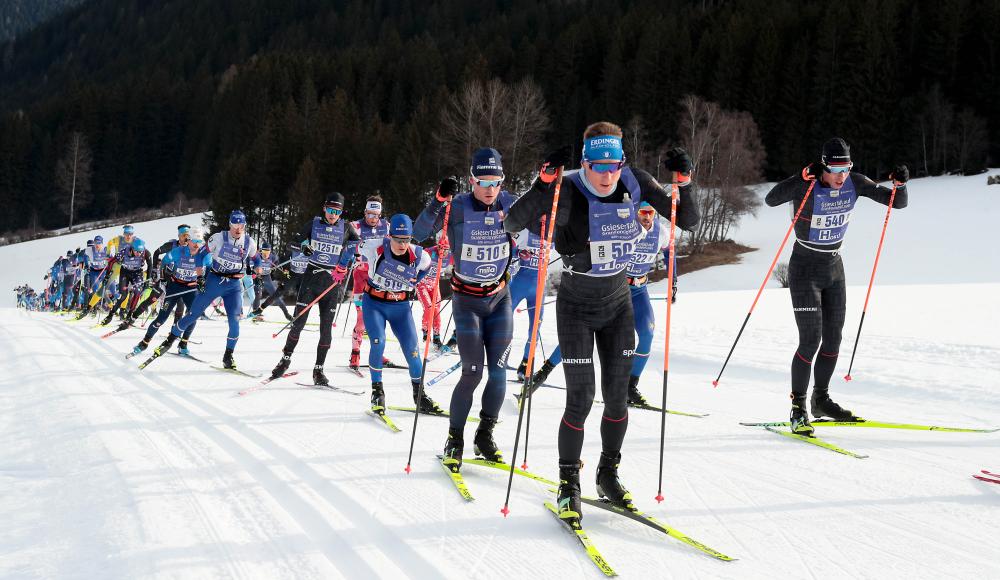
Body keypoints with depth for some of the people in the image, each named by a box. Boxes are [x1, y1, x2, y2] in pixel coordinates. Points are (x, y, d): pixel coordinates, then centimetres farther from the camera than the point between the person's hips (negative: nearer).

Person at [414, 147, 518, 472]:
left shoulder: (509, 204, -5)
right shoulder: (458, 207, -14)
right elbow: (419, 233, -21)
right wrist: (439, 200, -36)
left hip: (499, 298, 3)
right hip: (467, 301, -3)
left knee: (498, 371, 1)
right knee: (473, 372, -10)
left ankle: (485, 436, 18)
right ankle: (455, 440, 7)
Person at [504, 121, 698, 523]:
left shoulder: (636, 184, -10)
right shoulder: (568, 192, -21)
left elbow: (688, 222, -5)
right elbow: (512, 224, -30)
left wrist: (683, 182, -21)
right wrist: (545, 181, -40)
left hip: (618, 306, 4)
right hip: (576, 309, -4)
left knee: (617, 397, 7)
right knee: (581, 399, -7)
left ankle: (608, 474, 28)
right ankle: (568, 485, 11)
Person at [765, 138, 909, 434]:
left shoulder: (855, 183, -6)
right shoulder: (806, 185, -19)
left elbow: (898, 202, 0)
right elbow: (771, 200, -36)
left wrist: (900, 184, -21)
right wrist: (803, 177, -44)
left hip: (834, 268, 6)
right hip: (805, 271, -6)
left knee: (833, 340, 10)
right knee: (811, 340, -11)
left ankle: (821, 400, 27)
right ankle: (798, 407, 2)